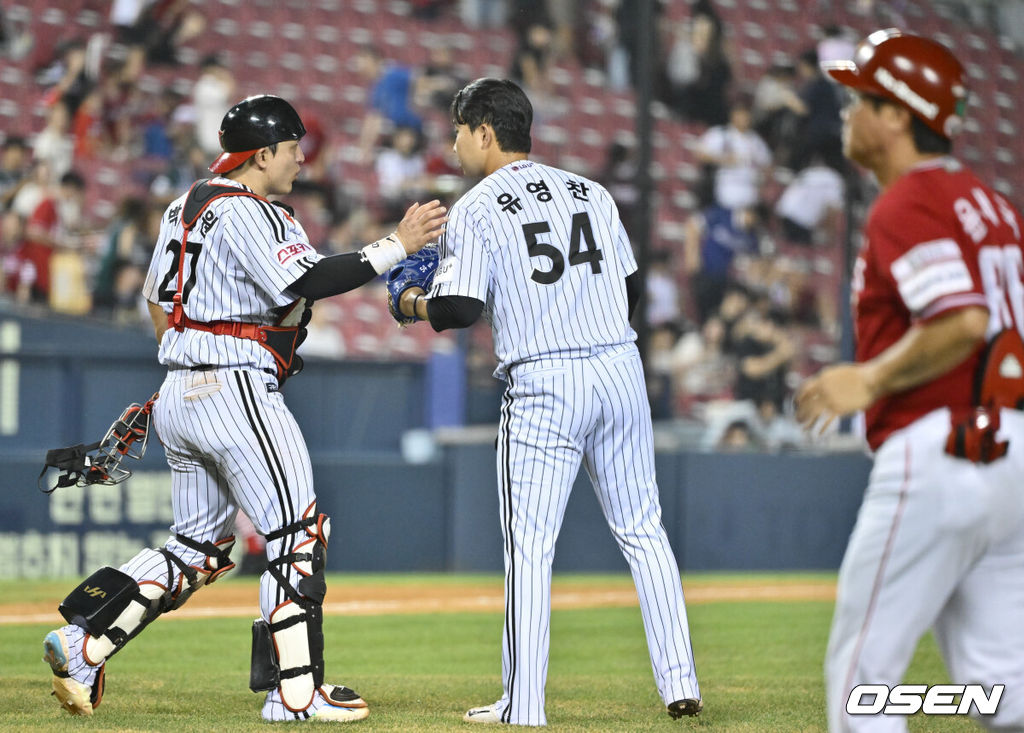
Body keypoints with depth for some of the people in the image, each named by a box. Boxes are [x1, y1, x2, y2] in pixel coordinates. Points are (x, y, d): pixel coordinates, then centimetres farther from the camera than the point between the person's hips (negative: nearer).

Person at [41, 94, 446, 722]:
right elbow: (306, 283, -24)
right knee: (298, 532, -5)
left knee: (200, 547, 15)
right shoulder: (245, 214, -13)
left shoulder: (186, 208, 16)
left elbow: (158, 299, 22)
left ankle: (82, 645, 6)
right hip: (236, 390, -10)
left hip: (180, 393, 10)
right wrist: (398, 246, -23)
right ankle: (295, 691, -7)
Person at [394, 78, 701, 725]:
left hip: (543, 387, -5)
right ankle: (680, 684, 5)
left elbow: (459, 310, -11)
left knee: (529, 545, 0)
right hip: (620, 370, 5)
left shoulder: (477, 210, -3)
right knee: (643, 532, 10)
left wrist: (416, 304, 9)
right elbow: (631, 289, 16)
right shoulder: (593, 194, 14)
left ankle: (523, 706, 0)